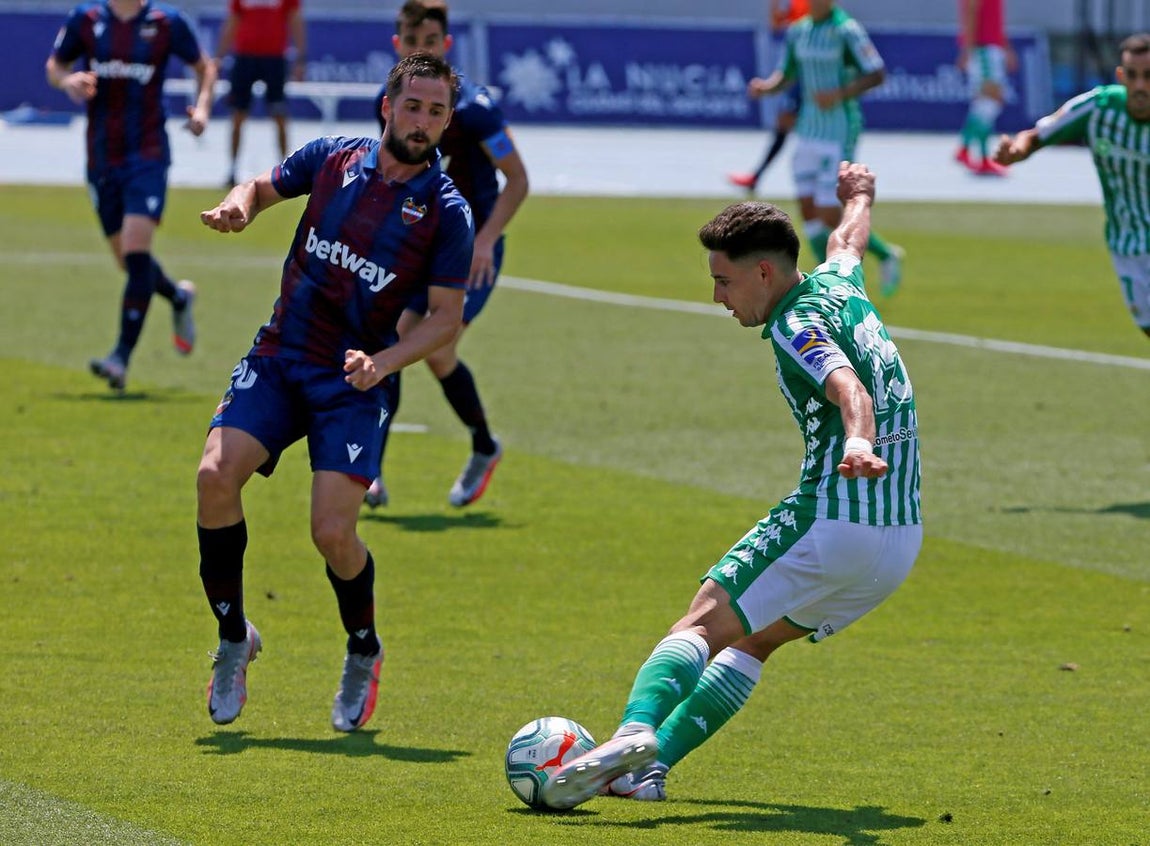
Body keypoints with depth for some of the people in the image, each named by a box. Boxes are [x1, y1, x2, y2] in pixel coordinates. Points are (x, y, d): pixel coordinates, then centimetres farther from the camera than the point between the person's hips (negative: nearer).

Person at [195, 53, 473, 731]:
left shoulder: (446, 212, -6)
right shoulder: (332, 158, 3)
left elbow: (446, 318, -4)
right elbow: (262, 188, 19)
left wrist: (382, 362, -21)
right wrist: (237, 210, -5)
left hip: (354, 385, -3)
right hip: (279, 359, 3)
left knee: (333, 534, -16)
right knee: (216, 477, -21)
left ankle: (364, 656, 15)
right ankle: (234, 637, -1)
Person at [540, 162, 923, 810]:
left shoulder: (797, 325, -11)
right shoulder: (838, 286, 14)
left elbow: (850, 389, -31)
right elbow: (849, 240, 39)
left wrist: (858, 444, -51)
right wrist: (859, 196, 61)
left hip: (831, 525, -9)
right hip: (903, 538, 9)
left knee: (706, 622, -11)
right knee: (755, 639, 17)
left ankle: (636, 731, -34)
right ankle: (652, 763, 8)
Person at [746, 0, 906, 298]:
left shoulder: (847, 31, -12)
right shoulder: (797, 32, 9)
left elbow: (876, 75, -13)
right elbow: (786, 76, 17)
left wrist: (840, 94, -25)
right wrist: (764, 86, -4)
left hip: (840, 131, -7)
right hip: (809, 129, 7)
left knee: (830, 216, -8)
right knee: (808, 211, 4)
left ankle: (886, 254, 14)